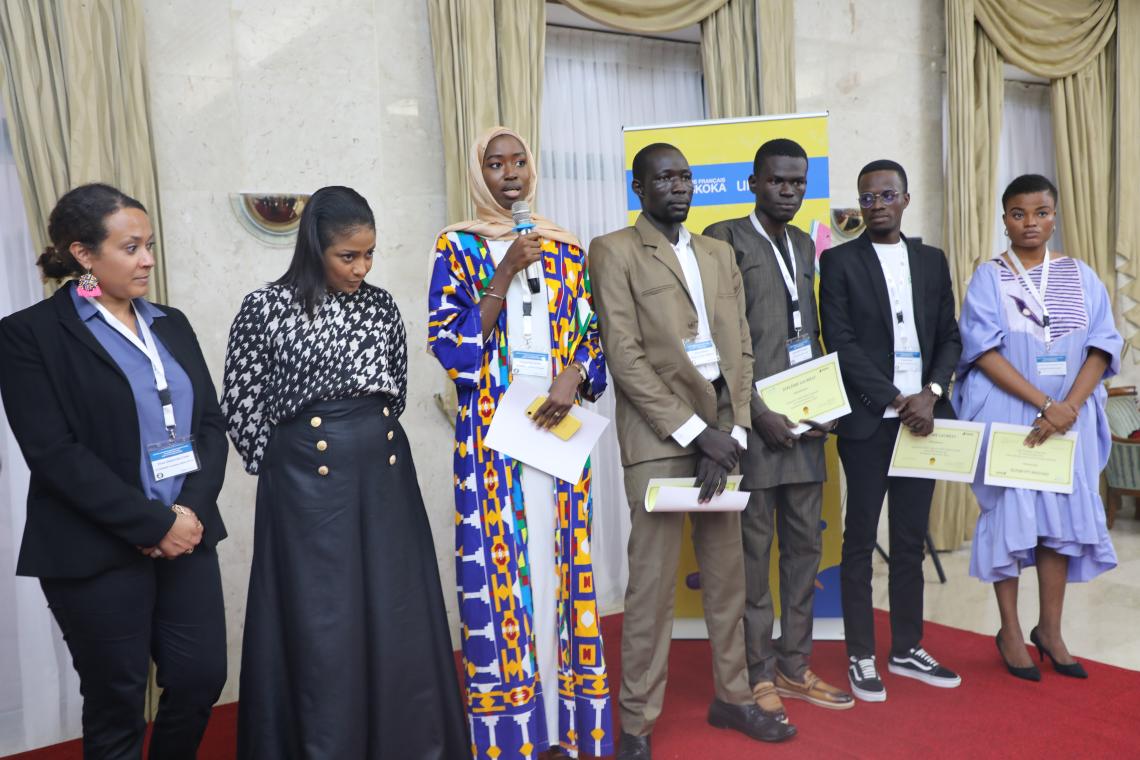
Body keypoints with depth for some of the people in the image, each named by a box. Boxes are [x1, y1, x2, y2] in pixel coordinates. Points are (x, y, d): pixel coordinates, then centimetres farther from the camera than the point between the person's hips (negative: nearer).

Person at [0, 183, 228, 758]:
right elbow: (54, 453, -14)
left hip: (186, 536, 5)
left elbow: (210, 423, 7)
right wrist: (153, 523, -16)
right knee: (117, 701, 8)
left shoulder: (170, 324, 11)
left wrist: (192, 508, -10)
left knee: (202, 678, 7)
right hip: (97, 553, -5)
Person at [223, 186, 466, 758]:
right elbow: (240, 404, 0)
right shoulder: (266, 308, -5)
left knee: (398, 620, 9)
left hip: (385, 474, 4)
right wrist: (284, 468, 4)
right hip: (309, 482, -4)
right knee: (322, 627, 3)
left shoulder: (380, 305, 7)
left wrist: (374, 442, 15)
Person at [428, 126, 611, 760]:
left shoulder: (565, 250, 11)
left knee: (562, 562, 5)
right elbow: (451, 346, -7)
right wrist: (505, 276, -13)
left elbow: (593, 335, 10)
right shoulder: (458, 248, 3)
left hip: (558, 423, 3)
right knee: (502, 566, -1)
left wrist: (574, 377, -10)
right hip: (492, 430, -2)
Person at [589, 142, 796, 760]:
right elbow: (625, 357, -10)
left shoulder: (718, 253, 17)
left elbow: (740, 347, 11)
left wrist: (733, 431, -2)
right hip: (658, 434, -5)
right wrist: (695, 431, -12)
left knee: (727, 573, 12)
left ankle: (731, 696, 28)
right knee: (652, 580, -2)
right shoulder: (615, 251, -1)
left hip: (720, 430, 6)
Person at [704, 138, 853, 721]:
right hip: (754, 418, -7)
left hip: (804, 421, 7)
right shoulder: (725, 239, -4)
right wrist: (757, 412, -14)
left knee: (805, 546, 12)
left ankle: (794, 666, 24)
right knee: (754, 550, 1)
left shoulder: (804, 245, 18)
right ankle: (758, 674, 13)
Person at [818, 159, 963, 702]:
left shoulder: (932, 261, 12)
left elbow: (949, 337, 10)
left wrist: (930, 394, -7)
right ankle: (861, 658, 13)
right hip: (868, 421, -4)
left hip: (923, 416, 4)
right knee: (860, 541, 4)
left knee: (911, 540, 12)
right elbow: (841, 343, -9)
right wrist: (897, 401, -13)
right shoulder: (839, 262, -1)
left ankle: (907, 649, 24)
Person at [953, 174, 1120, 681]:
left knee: (1062, 515, 4)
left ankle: (1049, 630, 19)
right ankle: (1010, 631, 14)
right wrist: (1045, 403, -18)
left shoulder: (1081, 277, 7)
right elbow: (983, 350, -10)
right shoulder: (988, 278, -1)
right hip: (1005, 415, -3)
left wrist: (1070, 406, -15)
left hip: (1069, 417, 3)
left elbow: (1103, 346, 0)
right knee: (1007, 512, 1)